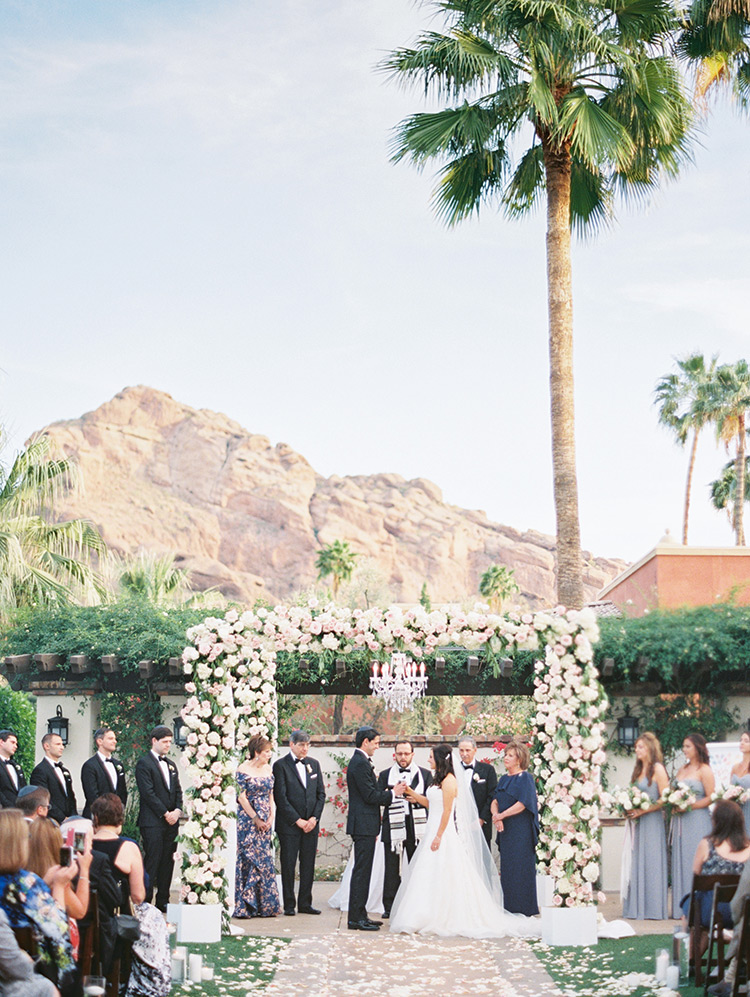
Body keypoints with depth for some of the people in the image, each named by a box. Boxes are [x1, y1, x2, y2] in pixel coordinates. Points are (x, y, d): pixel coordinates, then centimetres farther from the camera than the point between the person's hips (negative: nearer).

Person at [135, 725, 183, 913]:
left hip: (171, 821, 7)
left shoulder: (171, 764, 19)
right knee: (152, 861, -8)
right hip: (152, 821, -7)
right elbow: (148, 792, -12)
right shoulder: (144, 763, -5)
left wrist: (177, 810, 0)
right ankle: (145, 902, -5)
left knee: (168, 861, 7)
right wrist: (165, 813, -12)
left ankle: (163, 901, 11)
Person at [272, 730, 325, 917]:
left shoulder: (314, 764, 12)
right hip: (289, 824, -4)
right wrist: (297, 820, -12)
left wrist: (314, 818, -3)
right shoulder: (281, 765, -4)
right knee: (288, 865, 0)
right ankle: (289, 905, 7)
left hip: (311, 824, 4)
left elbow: (321, 794, 11)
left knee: (308, 865, 5)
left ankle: (305, 903, 12)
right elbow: (280, 797, -9)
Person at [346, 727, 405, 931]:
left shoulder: (360, 761, 17)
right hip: (363, 825, -11)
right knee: (361, 871, -8)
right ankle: (356, 918, -6)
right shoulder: (361, 764, -16)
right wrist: (392, 793, -8)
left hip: (363, 825, 11)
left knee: (362, 871, 13)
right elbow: (370, 796, -20)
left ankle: (359, 915, 17)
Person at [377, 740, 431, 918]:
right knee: (391, 869, 0)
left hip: (417, 827, 0)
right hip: (393, 827, 0)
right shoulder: (385, 775, 12)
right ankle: (389, 907, 6)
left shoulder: (425, 774, 11)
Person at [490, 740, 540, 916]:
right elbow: (494, 802, 10)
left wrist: (501, 815, -12)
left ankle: (523, 908, 1)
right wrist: (496, 817, -10)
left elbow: (522, 804, -16)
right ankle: (510, 908, 12)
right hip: (505, 829, 7)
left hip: (521, 830, -7)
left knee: (520, 867, -5)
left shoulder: (525, 778, -7)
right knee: (507, 867, 6)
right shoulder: (504, 779, 15)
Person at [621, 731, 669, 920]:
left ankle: (653, 910, -1)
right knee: (637, 865, 5)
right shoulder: (639, 770, 17)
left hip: (652, 822, -8)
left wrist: (643, 810, -16)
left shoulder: (657, 769, -6)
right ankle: (638, 907, 8)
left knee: (651, 863, -5)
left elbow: (665, 799, -12)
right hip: (637, 823, 8)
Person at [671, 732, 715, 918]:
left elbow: (711, 798, -9)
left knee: (695, 862, -7)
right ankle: (682, 907, 7)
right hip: (680, 822, 7)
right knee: (680, 862, 4)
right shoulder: (682, 769, 17)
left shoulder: (704, 770, -3)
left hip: (697, 821, -7)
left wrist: (689, 806, -15)